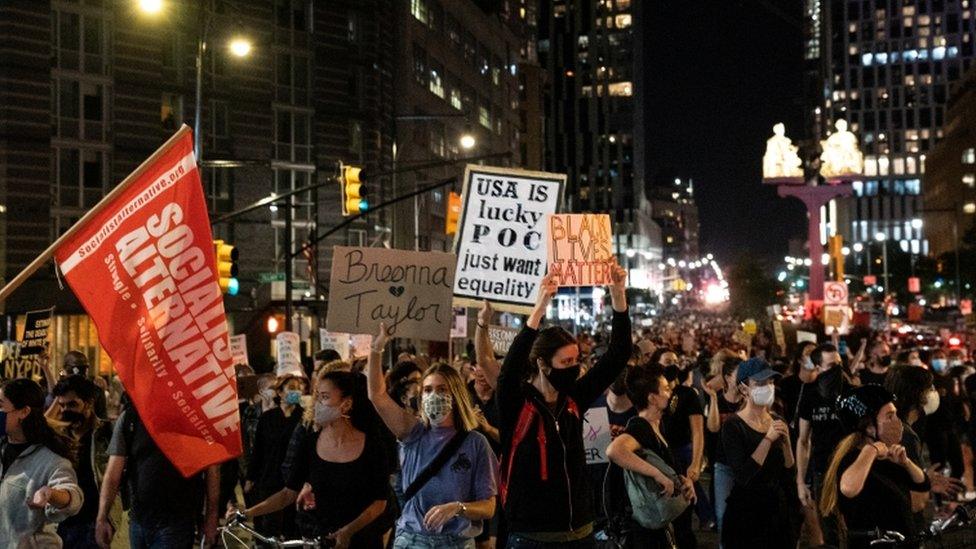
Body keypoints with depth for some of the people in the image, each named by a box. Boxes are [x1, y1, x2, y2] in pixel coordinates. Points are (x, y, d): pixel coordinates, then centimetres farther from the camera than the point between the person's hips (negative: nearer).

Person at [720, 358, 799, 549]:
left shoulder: (778, 422, 6)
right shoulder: (733, 426, -13)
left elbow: (789, 472, 4)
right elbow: (743, 476, -24)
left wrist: (786, 442, -11)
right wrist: (768, 439, -23)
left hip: (779, 507, 5)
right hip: (747, 511, -5)